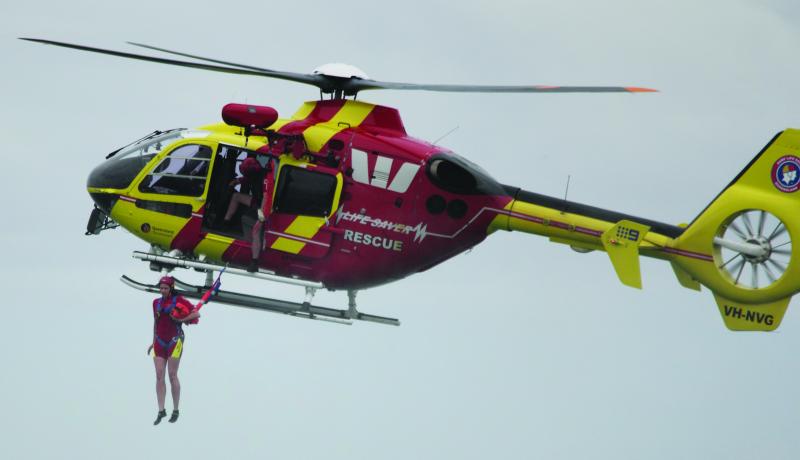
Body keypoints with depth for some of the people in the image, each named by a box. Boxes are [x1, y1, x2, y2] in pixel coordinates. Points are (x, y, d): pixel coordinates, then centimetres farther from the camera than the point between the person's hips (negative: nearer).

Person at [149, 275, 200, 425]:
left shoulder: (178, 301, -4)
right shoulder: (156, 303, 11)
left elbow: (196, 313, -6)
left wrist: (181, 320, -17)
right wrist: (154, 342, 19)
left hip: (174, 341, -4)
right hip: (160, 342, 4)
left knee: (172, 375, -3)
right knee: (159, 376, -3)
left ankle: (175, 410, 6)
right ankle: (161, 411, -2)